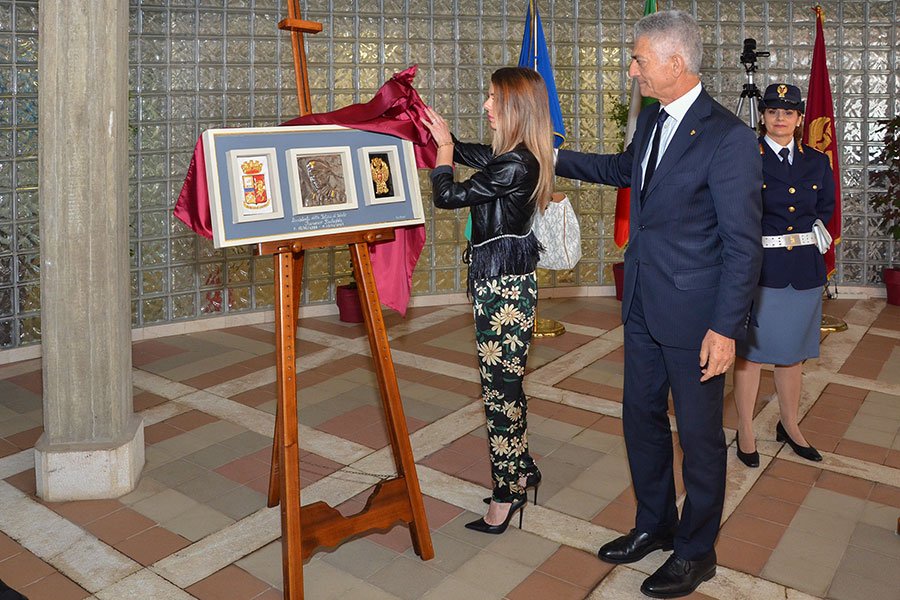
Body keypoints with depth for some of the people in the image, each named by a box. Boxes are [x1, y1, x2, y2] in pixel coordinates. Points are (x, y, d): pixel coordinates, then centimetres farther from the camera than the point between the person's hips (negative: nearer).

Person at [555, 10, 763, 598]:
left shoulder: (728, 138, -19)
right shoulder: (652, 118, 6)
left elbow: (743, 244, -18)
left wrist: (726, 328, -19)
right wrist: (556, 158, 27)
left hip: (694, 315, -8)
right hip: (643, 305, 8)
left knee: (700, 436, 9)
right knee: (641, 417, 19)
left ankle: (696, 552, 30)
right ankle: (655, 525, 40)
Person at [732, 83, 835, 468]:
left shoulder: (817, 162, 9)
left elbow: (826, 208, 20)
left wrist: (810, 233, 9)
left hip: (804, 270, 5)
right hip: (760, 269, -4)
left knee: (793, 353, 15)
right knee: (751, 352, 3)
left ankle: (790, 426, 32)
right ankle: (745, 432, 17)